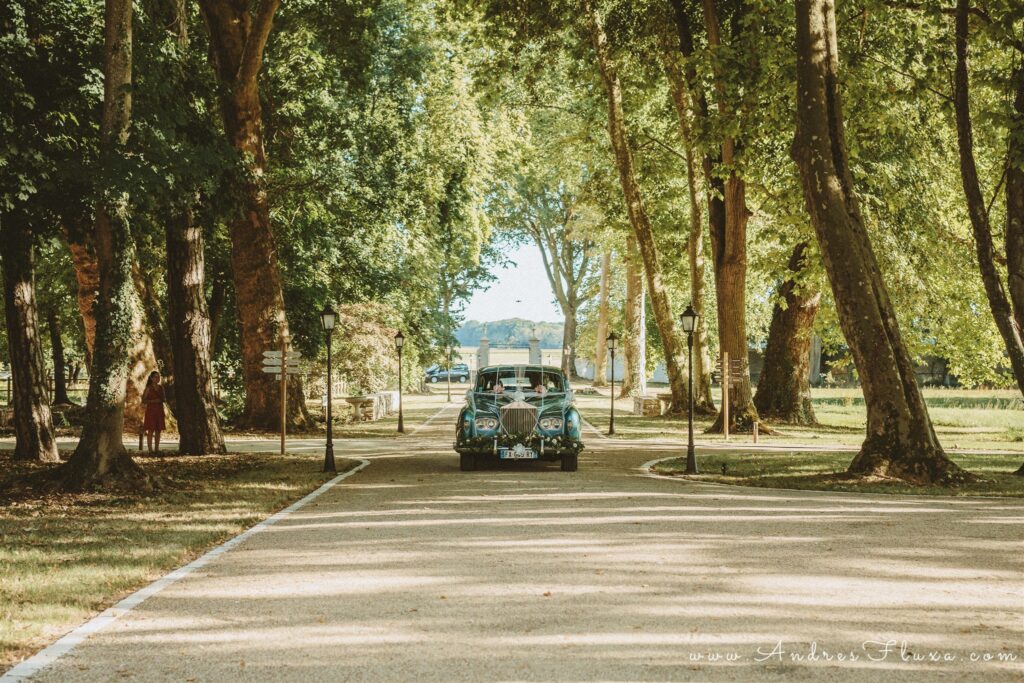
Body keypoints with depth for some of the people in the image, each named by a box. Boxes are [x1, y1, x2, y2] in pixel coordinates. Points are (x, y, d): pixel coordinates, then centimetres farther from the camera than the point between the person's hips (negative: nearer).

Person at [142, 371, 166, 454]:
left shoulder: (161, 388, 11)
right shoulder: (148, 388, -4)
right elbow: (143, 401, -5)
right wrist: (153, 401, -18)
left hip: (159, 411, 5)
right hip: (151, 410, -5)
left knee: (158, 430, 3)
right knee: (150, 430, -7)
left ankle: (157, 449, 7)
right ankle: (150, 449, -7)